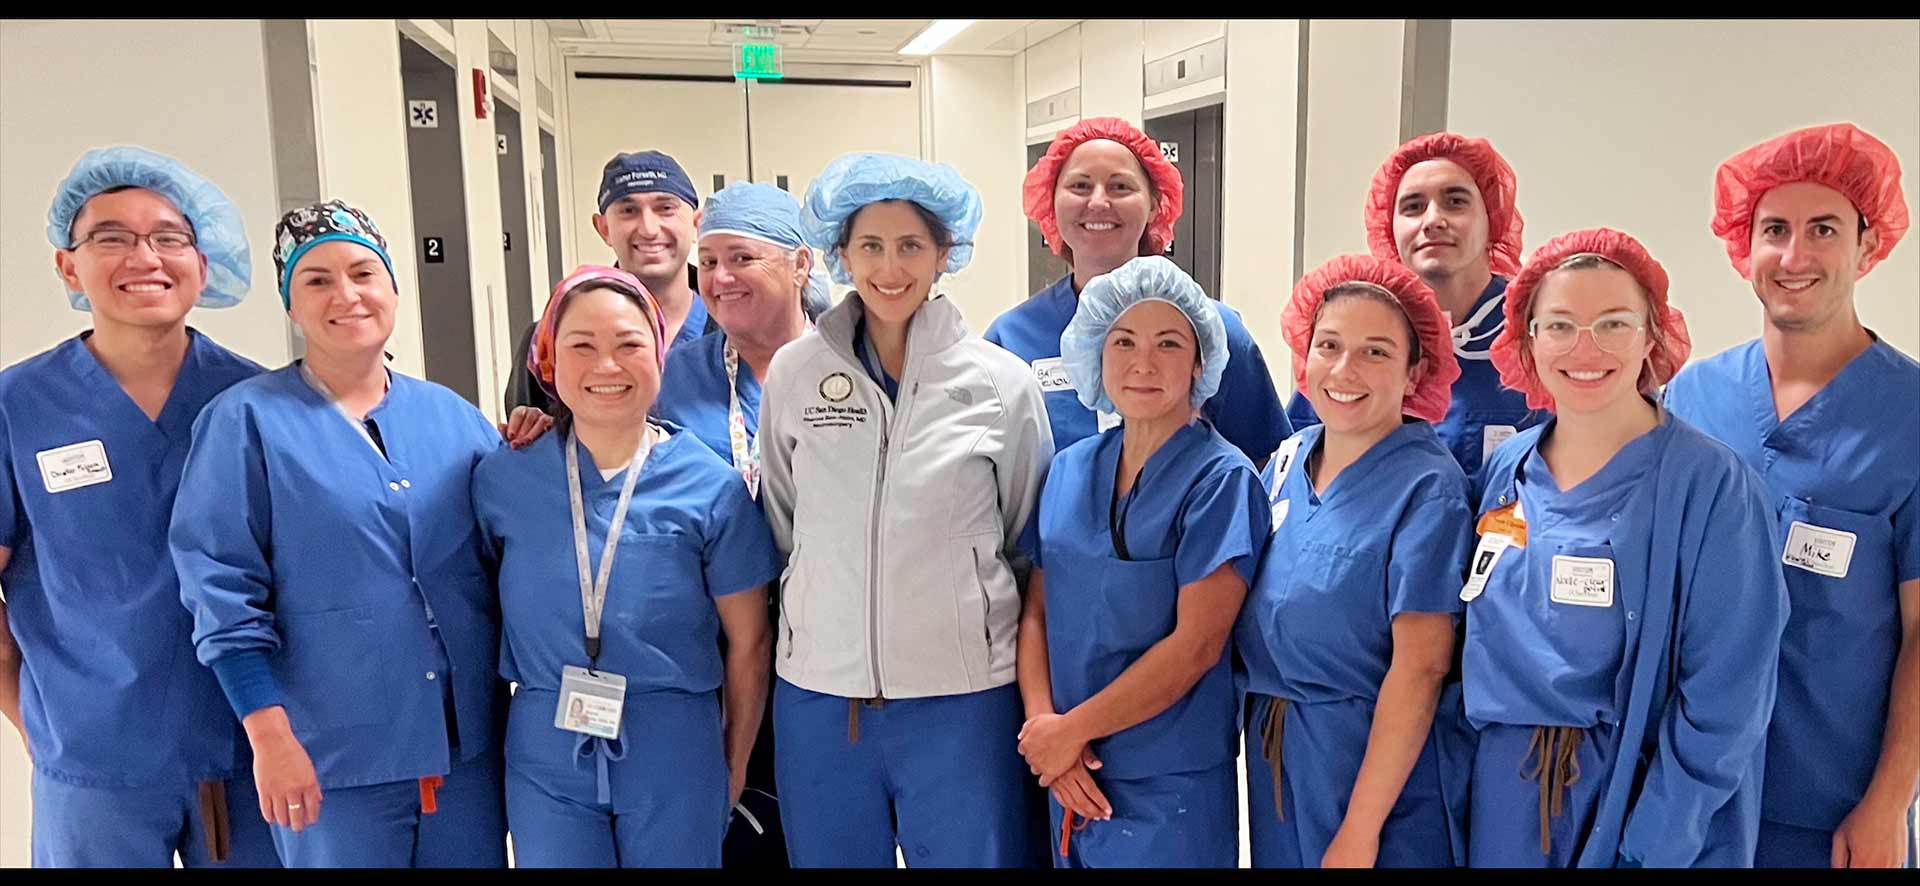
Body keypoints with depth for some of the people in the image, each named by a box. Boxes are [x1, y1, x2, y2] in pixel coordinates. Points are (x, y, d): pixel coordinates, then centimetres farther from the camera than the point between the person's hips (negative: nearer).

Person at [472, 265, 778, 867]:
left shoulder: (712, 488, -8)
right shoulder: (501, 480, -3)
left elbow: (747, 643, 0)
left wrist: (736, 764, 7)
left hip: (674, 754, -1)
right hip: (545, 755, 1)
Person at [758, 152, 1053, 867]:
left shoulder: (1002, 383, -3)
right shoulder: (793, 372, 0)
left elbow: (1031, 542, 6)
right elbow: (779, 526, 10)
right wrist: (814, 624, 12)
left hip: (961, 698, -1)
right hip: (818, 692, 2)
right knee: (829, 854, 16)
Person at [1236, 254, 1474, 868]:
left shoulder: (1427, 487, -15)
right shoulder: (1284, 464, 2)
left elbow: (1420, 667, -18)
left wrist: (1359, 831, -19)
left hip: (1385, 766, -6)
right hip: (1275, 762, 6)